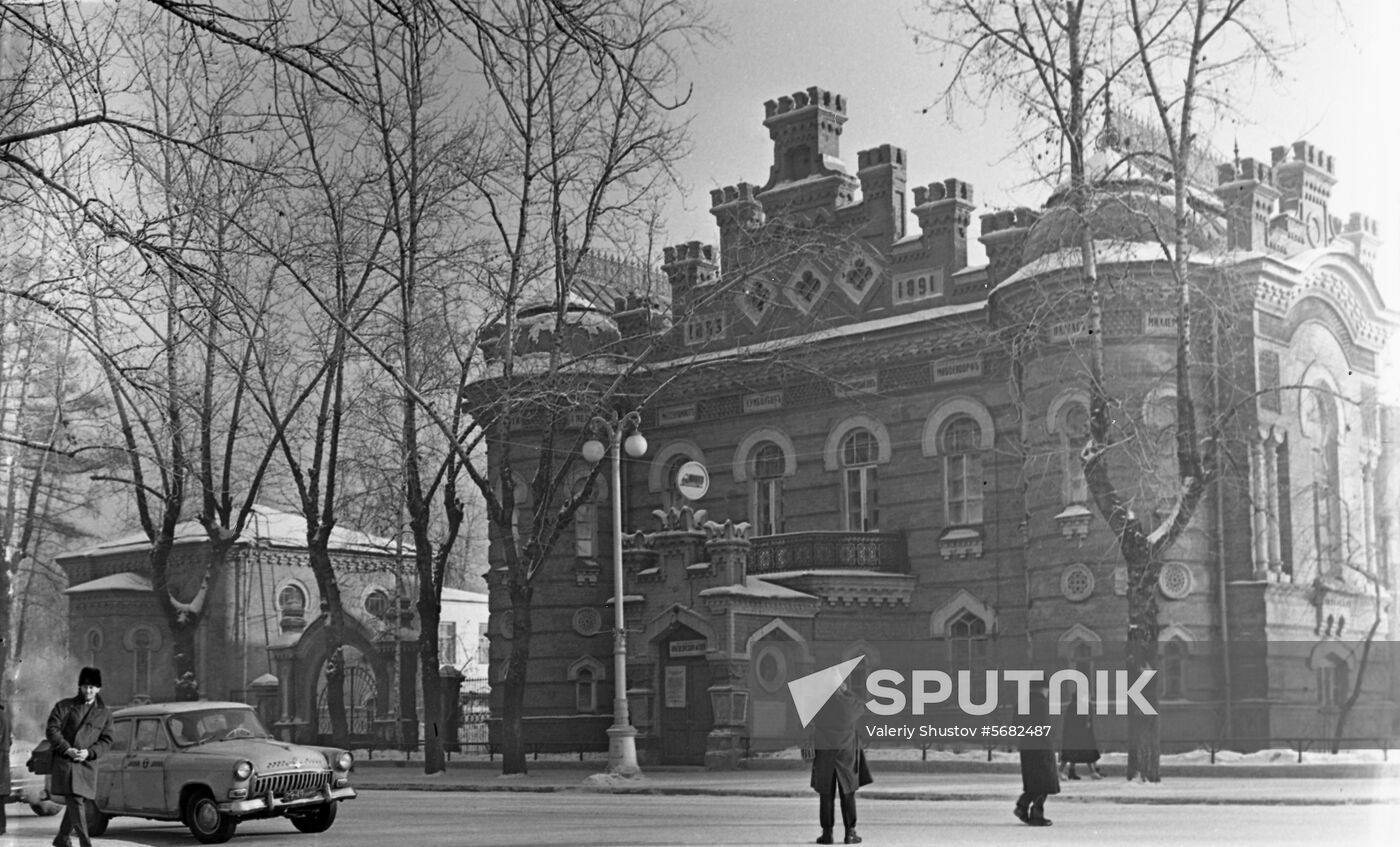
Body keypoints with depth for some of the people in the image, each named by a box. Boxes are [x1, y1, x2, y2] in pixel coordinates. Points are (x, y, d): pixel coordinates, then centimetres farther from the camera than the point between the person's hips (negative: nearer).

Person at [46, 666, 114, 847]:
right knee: (75, 802, -14)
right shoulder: (64, 706, 5)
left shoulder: (104, 714, 11)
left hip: (87, 764, 3)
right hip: (64, 762, -3)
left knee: (77, 803, 9)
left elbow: (106, 740, 8)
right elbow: (51, 730, 0)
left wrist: (89, 752, -9)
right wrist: (66, 749, -13)